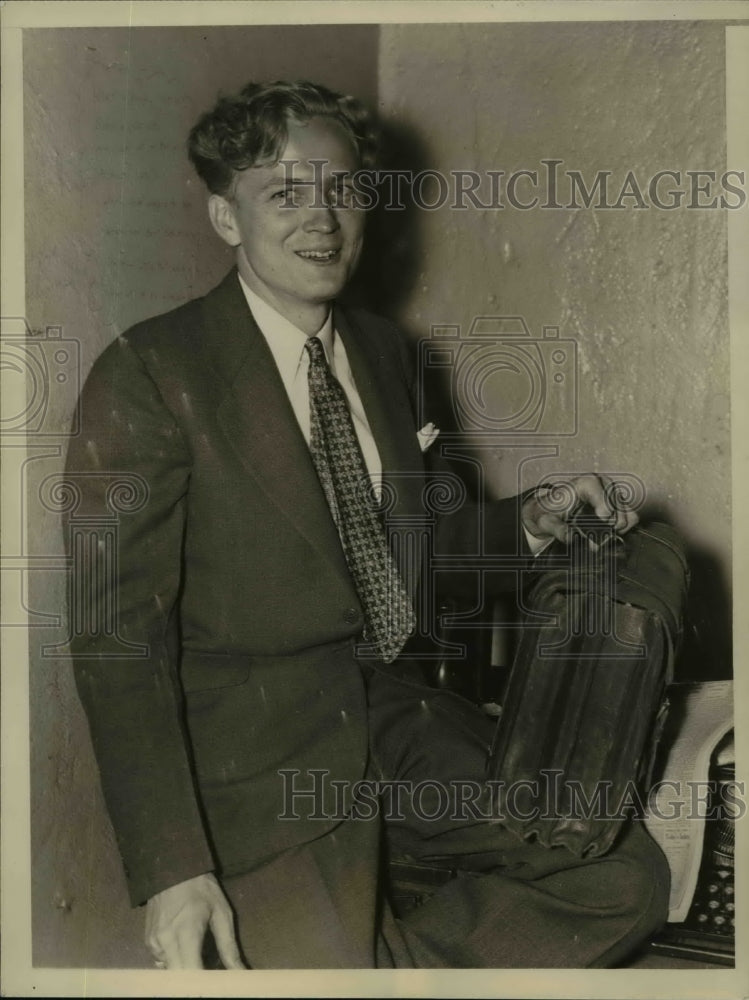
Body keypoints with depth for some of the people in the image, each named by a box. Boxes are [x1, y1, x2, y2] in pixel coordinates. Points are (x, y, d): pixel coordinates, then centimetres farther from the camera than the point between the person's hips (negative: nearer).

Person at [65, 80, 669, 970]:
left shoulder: (381, 351, 11)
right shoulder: (147, 377, -11)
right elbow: (117, 633, -14)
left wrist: (529, 522, 1)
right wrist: (172, 869, -22)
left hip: (397, 713, 6)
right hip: (257, 754, -6)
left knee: (628, 880, -3)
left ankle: (391, 964, 6)